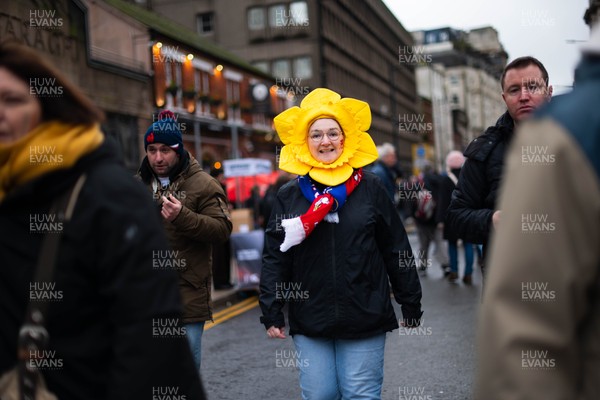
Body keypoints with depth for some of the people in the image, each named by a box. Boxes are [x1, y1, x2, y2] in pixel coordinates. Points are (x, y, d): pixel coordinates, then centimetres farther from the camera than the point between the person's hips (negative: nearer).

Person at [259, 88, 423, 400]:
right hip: (310, 323, 1)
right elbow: (274, 258, 4)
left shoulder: (369, 188, 1)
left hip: (365, 320, -1)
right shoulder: (289, 195, 4)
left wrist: (411, 305, 6)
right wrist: (271, 313, 0)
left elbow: (397, 249, 4)